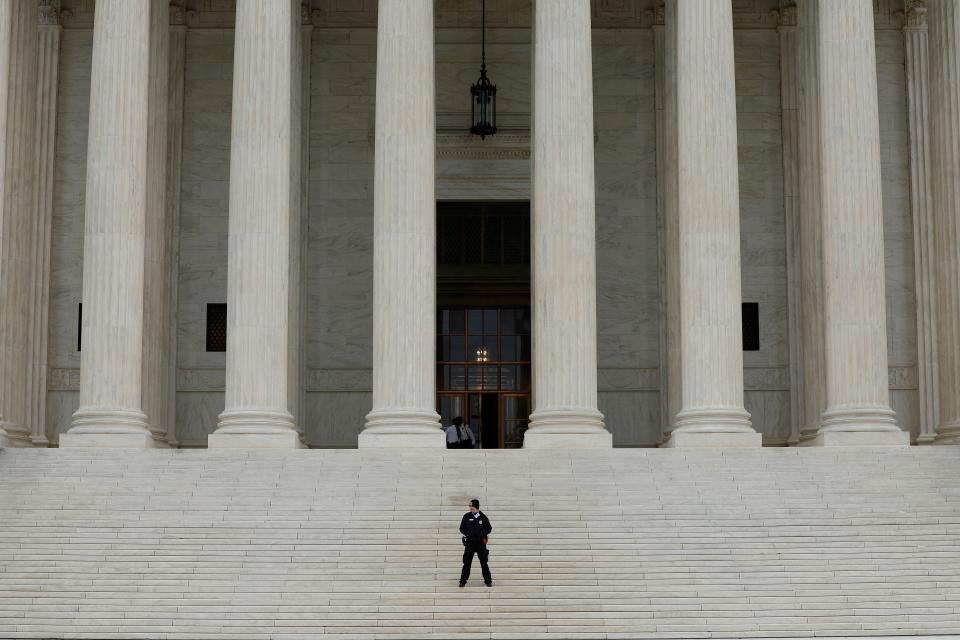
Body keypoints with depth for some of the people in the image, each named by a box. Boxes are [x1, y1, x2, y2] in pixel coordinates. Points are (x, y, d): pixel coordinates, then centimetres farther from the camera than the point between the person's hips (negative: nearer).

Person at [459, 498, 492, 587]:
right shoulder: (467, 516, 2)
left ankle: (488, 581, 11)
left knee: (484, 562, 1)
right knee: (467, 563, -1)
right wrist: (467, 533, -11)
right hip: (469, 542, 0)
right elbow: (462, 528, 8)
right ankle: (463, 581, 7)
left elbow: (489, 528, 8)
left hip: (480, 542, 0)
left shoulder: (483, 517, 1)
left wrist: (482, 533, -10)